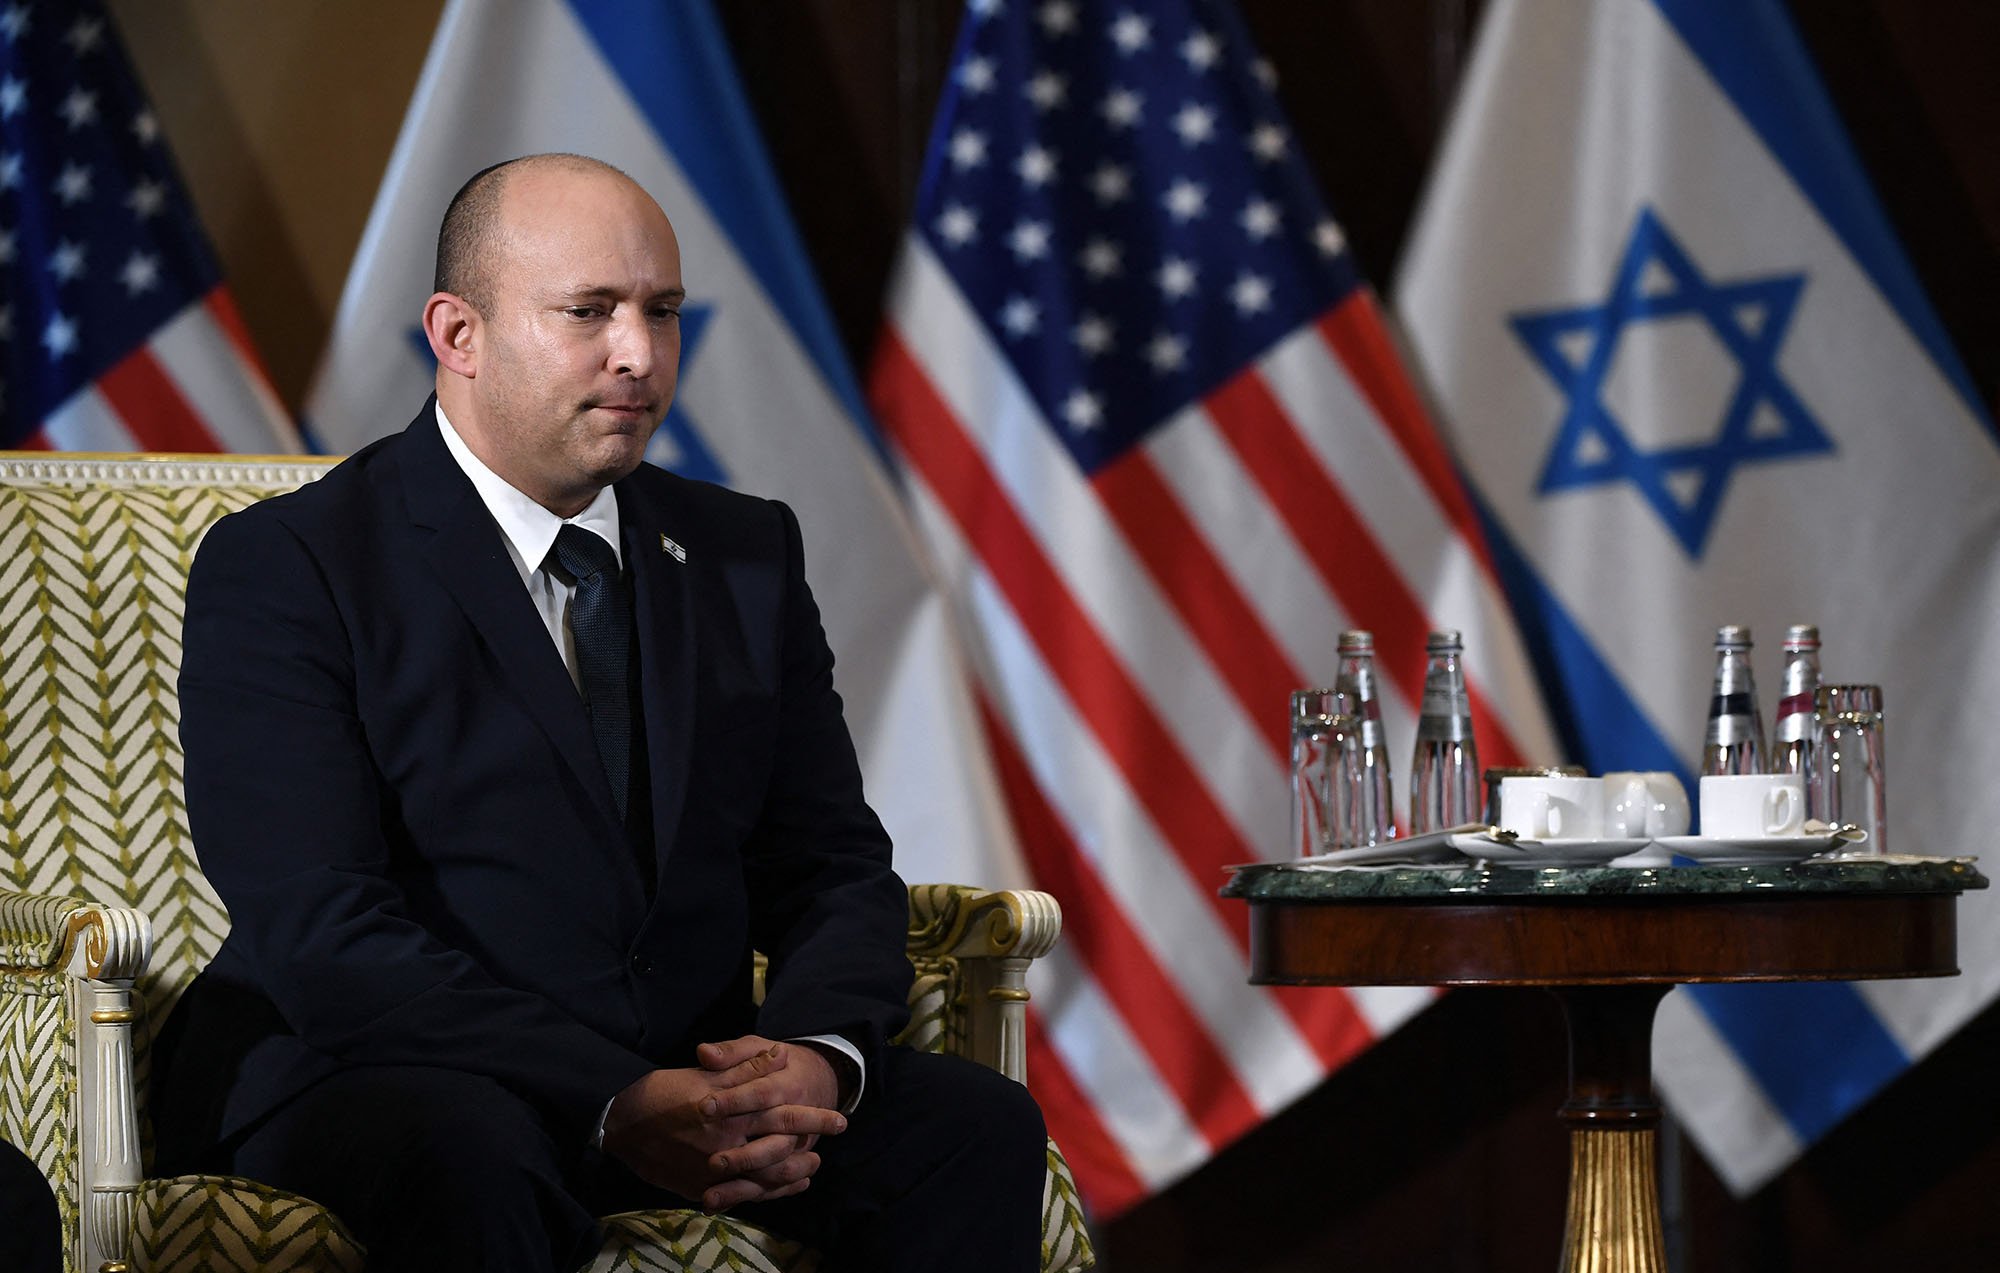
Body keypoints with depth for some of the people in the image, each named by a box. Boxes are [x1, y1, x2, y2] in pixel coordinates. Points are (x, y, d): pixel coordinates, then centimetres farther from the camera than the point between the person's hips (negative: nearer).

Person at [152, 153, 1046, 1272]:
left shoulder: (747, 554, 14)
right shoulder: (283, 568, -5)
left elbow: (836, 870, 10)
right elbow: (322, 932, -16)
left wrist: (814, 1052, -15)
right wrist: (614, 1105, -26)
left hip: (684, 1082, 5)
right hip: (373, 1084, -5)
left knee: (978, 1126, -19)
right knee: (466, 1161, -39)